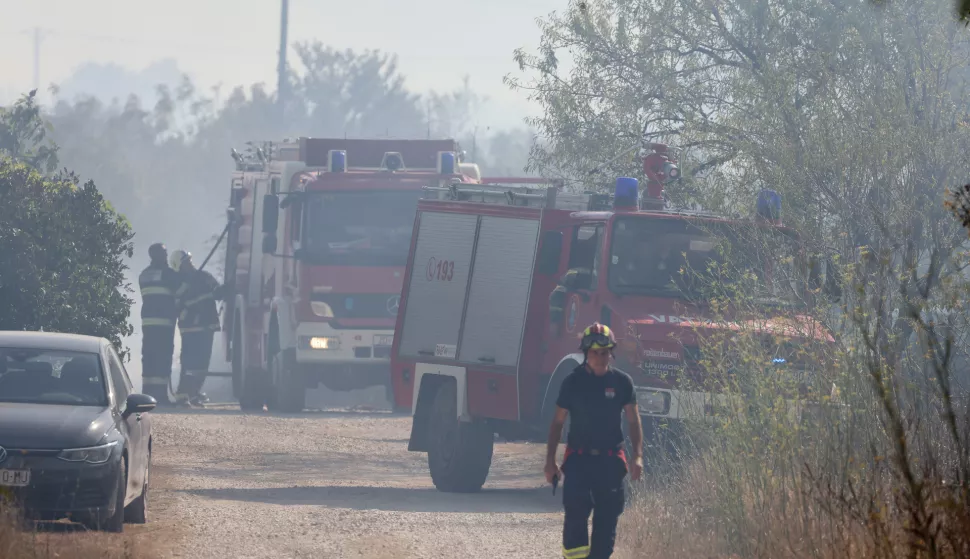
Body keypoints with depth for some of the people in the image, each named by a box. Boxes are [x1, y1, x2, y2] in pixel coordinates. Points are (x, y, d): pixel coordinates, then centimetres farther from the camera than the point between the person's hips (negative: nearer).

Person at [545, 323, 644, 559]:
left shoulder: (622, 382, 2)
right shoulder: (573, 382, 0)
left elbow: (634, 421, 1)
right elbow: (558, 422, 4)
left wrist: (638, 456, -11)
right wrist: (550, 460, -2)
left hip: (611, 460, 1)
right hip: (578, 459, -1)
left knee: (607, 517, 2)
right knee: (576, 512, -15)